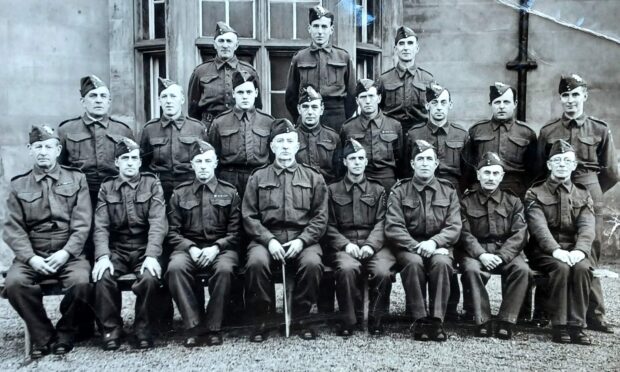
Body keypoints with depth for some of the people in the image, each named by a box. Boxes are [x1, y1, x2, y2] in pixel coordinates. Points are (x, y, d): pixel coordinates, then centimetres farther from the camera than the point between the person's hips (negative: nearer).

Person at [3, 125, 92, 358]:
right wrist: (31, 257, -13)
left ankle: (65, 334, -1)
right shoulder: (19, 185, 11)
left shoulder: (76, 179, 7)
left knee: (81, 282, -30)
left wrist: (65, 253, -16)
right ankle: (43, 336, -4)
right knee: (14, 283, -27)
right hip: (32, 254, 2)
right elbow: (13, 229, 3)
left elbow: (82, 224, -2)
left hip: (69, 253, -1)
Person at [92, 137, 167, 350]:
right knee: (102, 277, -28)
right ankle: (111, 329, -6)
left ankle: (144, 329, -8)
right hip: (117, 249, 2)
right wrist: (103, 256, -20)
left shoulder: (152, 184, 2)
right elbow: (101, 226, -1)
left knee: (150, 277, -31)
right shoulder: (106, 188, 9)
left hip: (145, 248, -2)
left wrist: (152, 255, -25)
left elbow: (158, 223, -10)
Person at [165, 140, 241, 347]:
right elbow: (173, 231, 7)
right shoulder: (180, 193, 13)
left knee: (225, 269, -34)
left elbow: (235, 232, 4)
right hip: (189, 247, 1)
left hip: (221, 248, -1)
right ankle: (194, 326, -22)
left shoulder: (229, 192, 10)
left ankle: (214, 327, -19)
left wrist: (216, 248, -13)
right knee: (174, 268, -31)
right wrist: (191, 248, -11)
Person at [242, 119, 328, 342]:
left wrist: (301, 240, -11)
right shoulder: (258, 177, 12)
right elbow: (249, 216, 4)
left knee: (312, 263, -30)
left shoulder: (313, 178, 12)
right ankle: (259, 321, -9)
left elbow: (320, 217, 5)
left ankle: (301, 319, -6)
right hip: (266, 238, 0)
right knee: (256, 262, -31)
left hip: (302, 238, 0)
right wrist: (269, 240, -12)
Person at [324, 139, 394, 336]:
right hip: (344, 244, -1)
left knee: (382, 271, -30)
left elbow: (381, 223, 5)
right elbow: (329, 226, 7)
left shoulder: (378, 190, 17)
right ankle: (348, 321, -15)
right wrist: (345, 244, -12)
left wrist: (370, 245, -14)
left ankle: (376, 321, -6)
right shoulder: (333, 190, 14)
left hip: (374, 244, 1)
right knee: (347, 269, -34)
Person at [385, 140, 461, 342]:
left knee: (441, 263, -32)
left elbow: (454, 227, 0)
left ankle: (436, 320, -24)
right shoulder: (399, 190, 5)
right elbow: (393, 227, -6)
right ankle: (419, 320, -23)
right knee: (414, 262, -33)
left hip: (438, 246, 1)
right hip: (408, 246, -1)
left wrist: (433, 242, -19)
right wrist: (417, 246, -19)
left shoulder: (448, 190, 10)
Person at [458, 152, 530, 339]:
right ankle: (482, 322, -24)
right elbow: (465, 233, -4)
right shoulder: (466, 201, 6)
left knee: (522, 269, -29)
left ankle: (506, 322, -21)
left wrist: (501, 256, -17)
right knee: (472, 270, -33)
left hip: (506, 251, 2)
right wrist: (481, 255, -21)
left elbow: (519, 234, -1)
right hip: (475, 251, -1)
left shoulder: (513, 201, 10)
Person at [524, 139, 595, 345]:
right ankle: (560, 326, -22)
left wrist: (579, 250, -25)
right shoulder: (535, 193, 4)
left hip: (574, 250, 2)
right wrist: (556, 251, -29)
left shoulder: (583, 195, 13)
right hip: (544, 251, -2)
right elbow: (539, 227, -12)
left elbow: (586, 227, -4)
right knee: (561, 267, -32)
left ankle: (576, 325, -22)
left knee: (582, 268, -30)